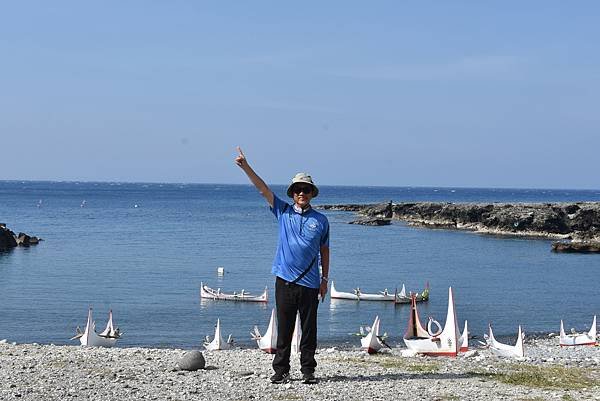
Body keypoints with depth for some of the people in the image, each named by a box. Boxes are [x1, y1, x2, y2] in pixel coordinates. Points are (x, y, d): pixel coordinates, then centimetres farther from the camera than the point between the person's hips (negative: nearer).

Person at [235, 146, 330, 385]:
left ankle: (308, 371, 13)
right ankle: (281, 371, 12)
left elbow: (324, 251, 12)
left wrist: (325, 279, 10)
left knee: (309, 330, 5)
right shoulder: (283, 212, 6)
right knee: (284, 329, 5)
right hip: (285, 280, 0)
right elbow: (263, 189, -1)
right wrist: (246, 167, -10)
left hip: (310, 283, 0)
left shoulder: (321, 220, 6)